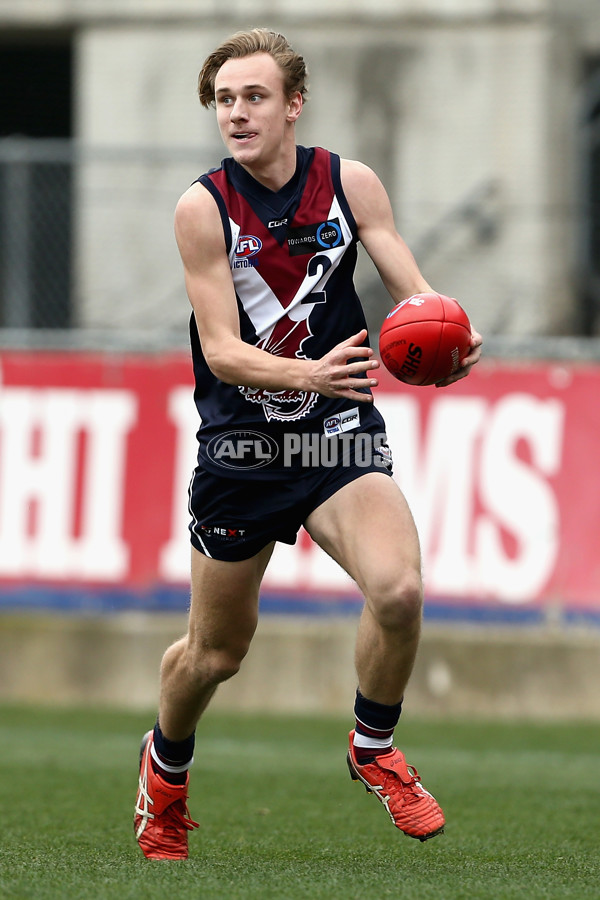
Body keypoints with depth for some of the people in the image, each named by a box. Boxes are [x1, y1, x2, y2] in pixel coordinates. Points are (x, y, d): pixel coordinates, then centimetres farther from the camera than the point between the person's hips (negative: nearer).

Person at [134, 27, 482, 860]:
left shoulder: (351, 184, -3)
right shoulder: (203, 209, -11)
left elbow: (415, 291, -2)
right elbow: (221, 349, -15)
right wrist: (309, 374, -34)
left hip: (339, 433, 1)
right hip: (240, 443, -1)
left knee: (398, 589, -25)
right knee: (215, 653, 10)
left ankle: (373, 749, 3)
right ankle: (166, 768, 44)